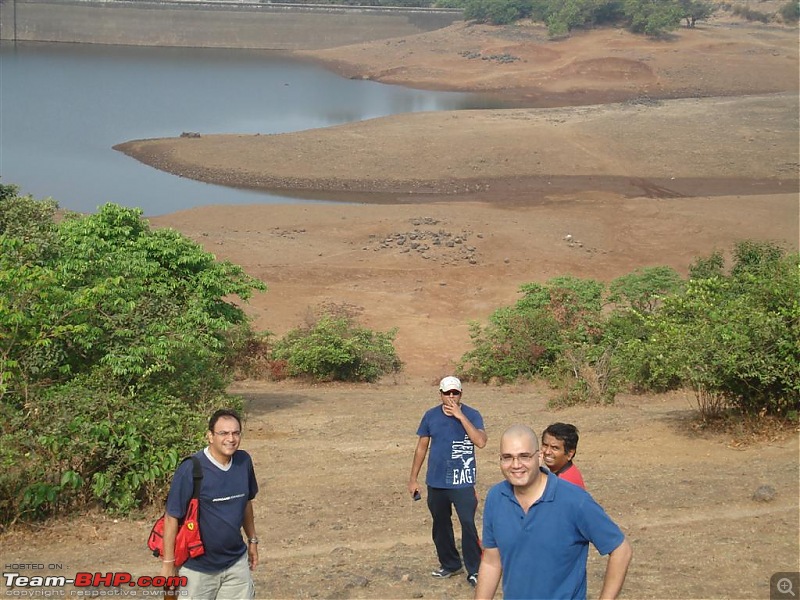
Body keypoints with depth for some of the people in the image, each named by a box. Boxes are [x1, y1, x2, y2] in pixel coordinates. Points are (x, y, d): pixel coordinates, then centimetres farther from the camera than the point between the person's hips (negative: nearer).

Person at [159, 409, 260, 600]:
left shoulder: (244, 461, -4)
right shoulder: (191, 469, -21)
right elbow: (172, 517, -15)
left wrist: (252, 540, 18)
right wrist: (168, 563, -12)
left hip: (237, 562, 5)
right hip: (198, 566, -5)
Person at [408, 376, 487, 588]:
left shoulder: (471, 415, -7)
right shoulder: (431, 416, 1)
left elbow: (481, 441, -22)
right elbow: (422, 447, 8)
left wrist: (460, 416, -24)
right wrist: (413, 478, 7)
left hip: (463, 483, -4)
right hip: (436, 482, 4)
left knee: (468, 525, -9)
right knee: (441, 525, 15)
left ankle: (474, 570, 0)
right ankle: (450, 564, 32)